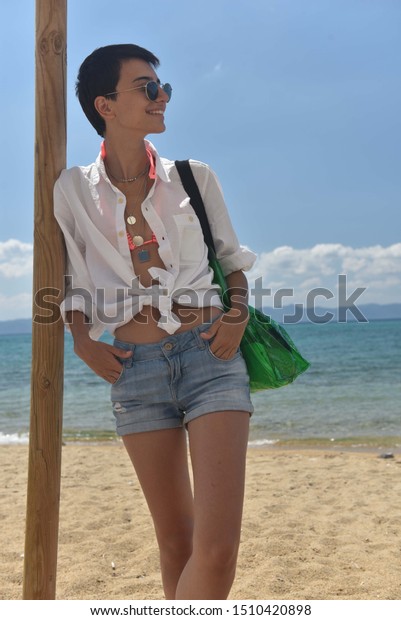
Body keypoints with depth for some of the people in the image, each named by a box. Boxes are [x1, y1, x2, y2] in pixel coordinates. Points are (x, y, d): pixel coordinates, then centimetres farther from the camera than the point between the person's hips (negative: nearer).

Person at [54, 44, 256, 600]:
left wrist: (237, 315, -1)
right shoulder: (74, 190, 5)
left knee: (218, 549, -12)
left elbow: (232, 258, 16)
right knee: (176, 543, 10)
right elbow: (73, 281, 13)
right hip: (137, 367, 1)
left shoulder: (194, 178, 6)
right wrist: (83, 342, -2)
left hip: (210, 354, 0)